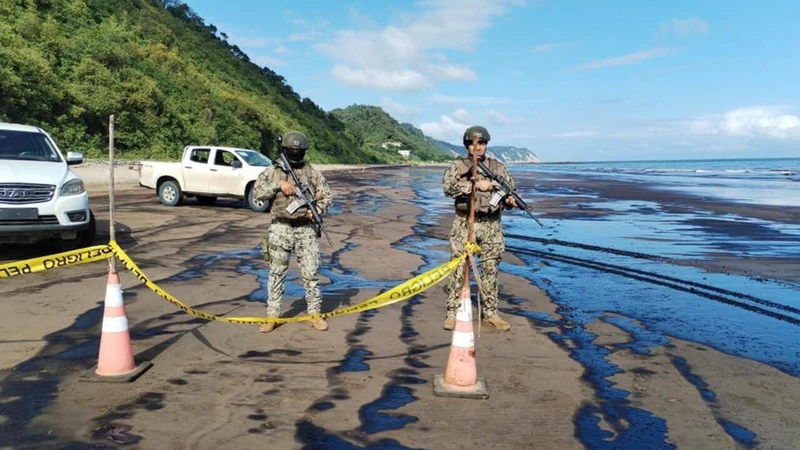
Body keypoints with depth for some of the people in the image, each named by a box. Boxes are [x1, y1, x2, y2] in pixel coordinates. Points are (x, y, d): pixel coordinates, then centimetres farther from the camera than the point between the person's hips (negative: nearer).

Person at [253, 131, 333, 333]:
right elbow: (257, 192, -4)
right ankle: (272, 315, 13)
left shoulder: (312, 172, 7)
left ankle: (314, 314, 13)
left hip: (306, 229, 1)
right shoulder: (273, 171, 4)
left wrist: (318, 209, -10)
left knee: (311, 273, 2)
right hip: (280, 228, 0)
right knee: (277, 273, 5)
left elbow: (328, 195, 9)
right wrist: (278, 184, -16)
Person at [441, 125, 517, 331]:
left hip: (491, 225, 3)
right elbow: (448, 187, -16)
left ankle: (490, 314, 18)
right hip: (465, 224, -3)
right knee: (459, 269, 0)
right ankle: (453, 313, 8)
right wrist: (476, 185, -21)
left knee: (490, 270, 8)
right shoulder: (457, 166, 1)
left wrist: (510, 200, -10)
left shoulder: (497, 167, 10)